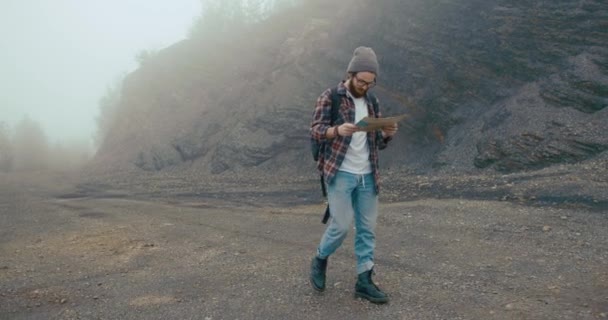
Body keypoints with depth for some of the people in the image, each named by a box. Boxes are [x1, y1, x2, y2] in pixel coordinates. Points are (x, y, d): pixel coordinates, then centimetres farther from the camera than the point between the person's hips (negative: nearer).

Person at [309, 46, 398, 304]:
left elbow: (378, 143, 15)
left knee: (367, 228, 5)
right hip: (340, 173, -6)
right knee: (342, 224, -7)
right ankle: (319, 261, 21)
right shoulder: (330, 97, -3)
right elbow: (315, 130, -9)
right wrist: (337, 130, -28)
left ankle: (364, 281, 14)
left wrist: (387, 134, -8)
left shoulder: (371, 102, 13)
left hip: (367, 175, 6)